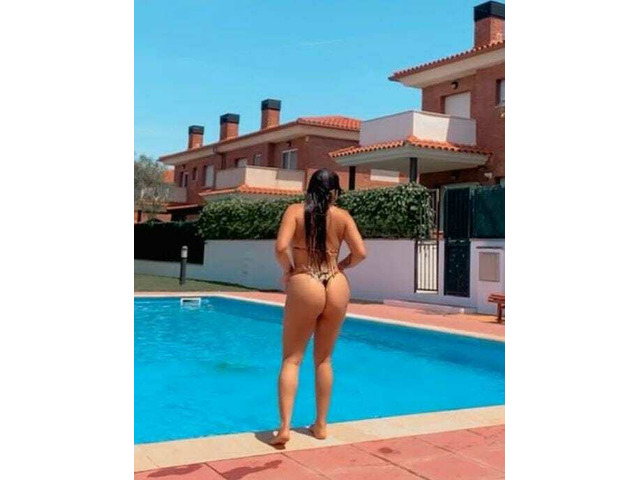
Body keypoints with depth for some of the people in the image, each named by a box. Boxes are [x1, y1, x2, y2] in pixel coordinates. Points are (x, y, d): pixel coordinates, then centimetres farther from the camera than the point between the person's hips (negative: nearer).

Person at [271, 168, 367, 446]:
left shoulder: (295, 211, 0)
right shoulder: (342, 216, 6)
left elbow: (281, 247, -13)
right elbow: (360, 253, -1)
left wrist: (287, 271, 5)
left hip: (305, 286, -2)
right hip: (337, 287, 3)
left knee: (291, 359, 5)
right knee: (324, 360, 15)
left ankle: (284, 427, -6)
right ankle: (321, 425, 23)